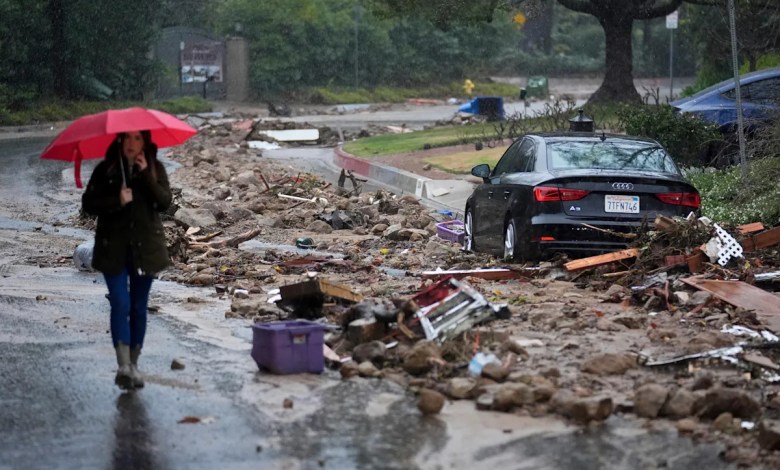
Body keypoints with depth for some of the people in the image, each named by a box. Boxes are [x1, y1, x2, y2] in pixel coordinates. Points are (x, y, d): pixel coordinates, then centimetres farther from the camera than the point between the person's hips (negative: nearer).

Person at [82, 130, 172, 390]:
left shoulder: (155, 169, 2)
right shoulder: (105, 170, 0)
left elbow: (165, 202, -10)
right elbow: (88, 203, -4)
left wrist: (146, 174, -18)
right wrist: (117, 201, -18)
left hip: (145, 247, 2)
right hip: (114, 247, -1)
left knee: (139, 307, 8)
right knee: (121, 305, -11)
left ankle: (134, 364, 18)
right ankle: (123, 366, -13)